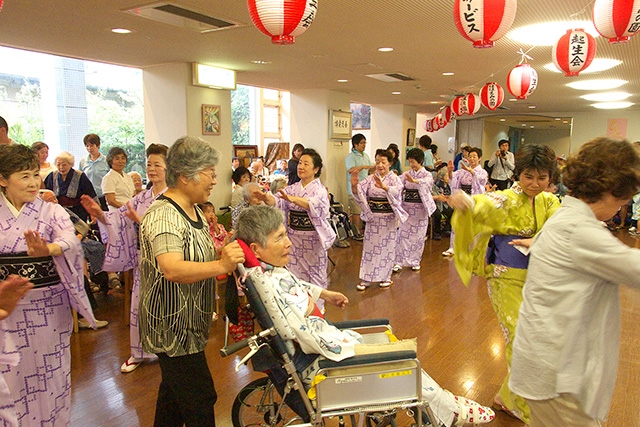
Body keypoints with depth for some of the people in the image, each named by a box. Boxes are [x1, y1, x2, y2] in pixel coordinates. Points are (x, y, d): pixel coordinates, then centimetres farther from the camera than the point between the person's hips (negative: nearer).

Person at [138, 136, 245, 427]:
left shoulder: (194, 211, 8)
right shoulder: (163, 217, -24)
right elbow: (172, 269, -38)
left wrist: (229, 253, 5)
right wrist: (220, 266, -46)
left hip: (187, 324, 10)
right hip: (172, 327, -10)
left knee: (174, 390, 25)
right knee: (200, 402, -1)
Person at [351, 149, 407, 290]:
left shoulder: (394, 179, -6)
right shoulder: (370, 178, 4)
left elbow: (396, 191, -28)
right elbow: (359, 192, -8)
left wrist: (384, 187, -47)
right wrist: (354, 185, -30)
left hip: (388, 218, -3)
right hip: (372, 217, 3)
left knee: (387, 247, 7)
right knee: (369, 247, 6)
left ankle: (385, 277, 23)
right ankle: (366, 278, 14)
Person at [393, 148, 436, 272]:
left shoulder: (427, 175, -4)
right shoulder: (407, 174, 7)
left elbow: (426, 183, -28)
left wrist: (414, 181, -48)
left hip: (420, 209, -2)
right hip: (406, 207, 2)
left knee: (418, 236, 6)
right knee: (403, 234, -1)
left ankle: (415, 261, 19)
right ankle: (399, 262, 5)